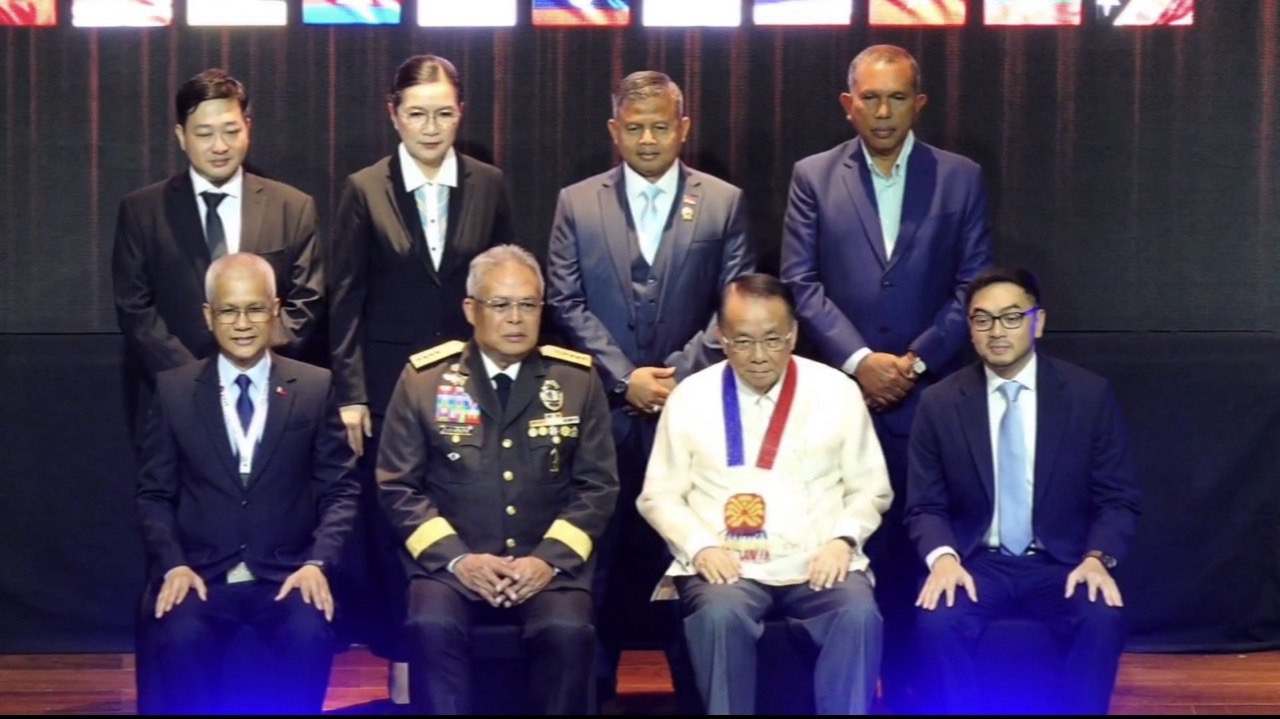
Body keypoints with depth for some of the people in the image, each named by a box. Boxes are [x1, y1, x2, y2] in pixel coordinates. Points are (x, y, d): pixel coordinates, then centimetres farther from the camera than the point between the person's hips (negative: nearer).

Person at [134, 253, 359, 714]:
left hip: (287, 574, 0)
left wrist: (316, 563, -11)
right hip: (200, 573, 0)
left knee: (310, 636, -31)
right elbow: (154, 495, 7)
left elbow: (340, 489, 5)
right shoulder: (173, 390, 7)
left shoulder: (315, 387, 6)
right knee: (179, 639, -31)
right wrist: (173, 565, -10)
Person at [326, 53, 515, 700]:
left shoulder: (489, 186, 3)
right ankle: (404, 665, 14)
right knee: (393, 525, 2)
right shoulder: (364, 189, -1)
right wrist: (349, 394, -5)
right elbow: (346, 300, 0)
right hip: (389, 381, -1)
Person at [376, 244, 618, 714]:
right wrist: (456, 557, -12)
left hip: (549, 563, 1)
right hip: (452, 561, 0)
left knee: (567, 631, -29)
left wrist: (550, 557, -11)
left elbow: (598, 486, 5)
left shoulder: (578, 379, 8)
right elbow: (398, 486, 2)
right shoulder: (423, 379, 5)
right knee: (431, 627, -31)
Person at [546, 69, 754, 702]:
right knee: (604, 548, 2)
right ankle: (594, 684, 12)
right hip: (605, 406, 1)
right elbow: (567, 304, 2)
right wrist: (624, 378, -7)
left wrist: (680, 373, -9)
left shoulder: (723, 203, 6)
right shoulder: (577, 203, 8)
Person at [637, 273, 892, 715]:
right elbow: (659, 495, 8)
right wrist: (701, 546, -9)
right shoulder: (690, 397, 7)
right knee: (719, 614, -34)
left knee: (859, 614, -31)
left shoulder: (837, 391, 8)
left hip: (818, 562, 1)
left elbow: (870, 489, 11)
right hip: (725, 564, 0)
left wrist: (843, 538, -8)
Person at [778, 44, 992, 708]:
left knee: (919, 552, 2)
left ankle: (910, 689, 11)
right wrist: (858, 360, -10)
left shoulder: (960, 178, 7)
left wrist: (915, 361, -8)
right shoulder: (813, 177, 6)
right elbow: (801, 283, 0)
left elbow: (973, 287, 3)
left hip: (928, 395, 0)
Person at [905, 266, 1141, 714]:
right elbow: (925, 505, 3)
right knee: (938, 622, -31)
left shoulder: (1089, 395, 0)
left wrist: (1098, 557, -18)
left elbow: (1118, 499, 1)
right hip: (976, 563, 0)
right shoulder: (939, 403, 1)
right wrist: (943, 557, -18)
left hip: (1061, 564, 0)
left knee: (1103, 620, -31)